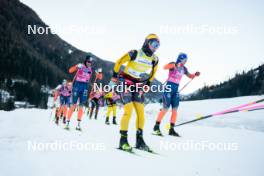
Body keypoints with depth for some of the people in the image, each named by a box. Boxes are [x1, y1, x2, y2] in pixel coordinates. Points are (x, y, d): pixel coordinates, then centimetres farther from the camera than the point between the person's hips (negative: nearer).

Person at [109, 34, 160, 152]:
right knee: (128, 111, -16)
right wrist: (114, 78, -4)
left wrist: (148, 84, 17)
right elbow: (119, 62, -6)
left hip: (138, 86, 5)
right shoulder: (134, 53, -15)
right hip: (126, 83, -5)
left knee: (141, 112, -2)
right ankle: (123, 140, -7)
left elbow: (153, 72, 19)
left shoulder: (154, 59, 0)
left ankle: (139, 140, 8)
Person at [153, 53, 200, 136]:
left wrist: (195, 74, 3)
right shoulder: (173, 64, -8)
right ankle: (156, 127, 3)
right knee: (165, 109, -8)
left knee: (174, 109, 2)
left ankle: (171, 129, 8)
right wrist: (175, 65, -42)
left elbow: (190, 76, 24)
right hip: (169, 87, -6)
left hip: (176, 89, 7)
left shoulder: (184, 69, 11)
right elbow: (165, 67, -28)